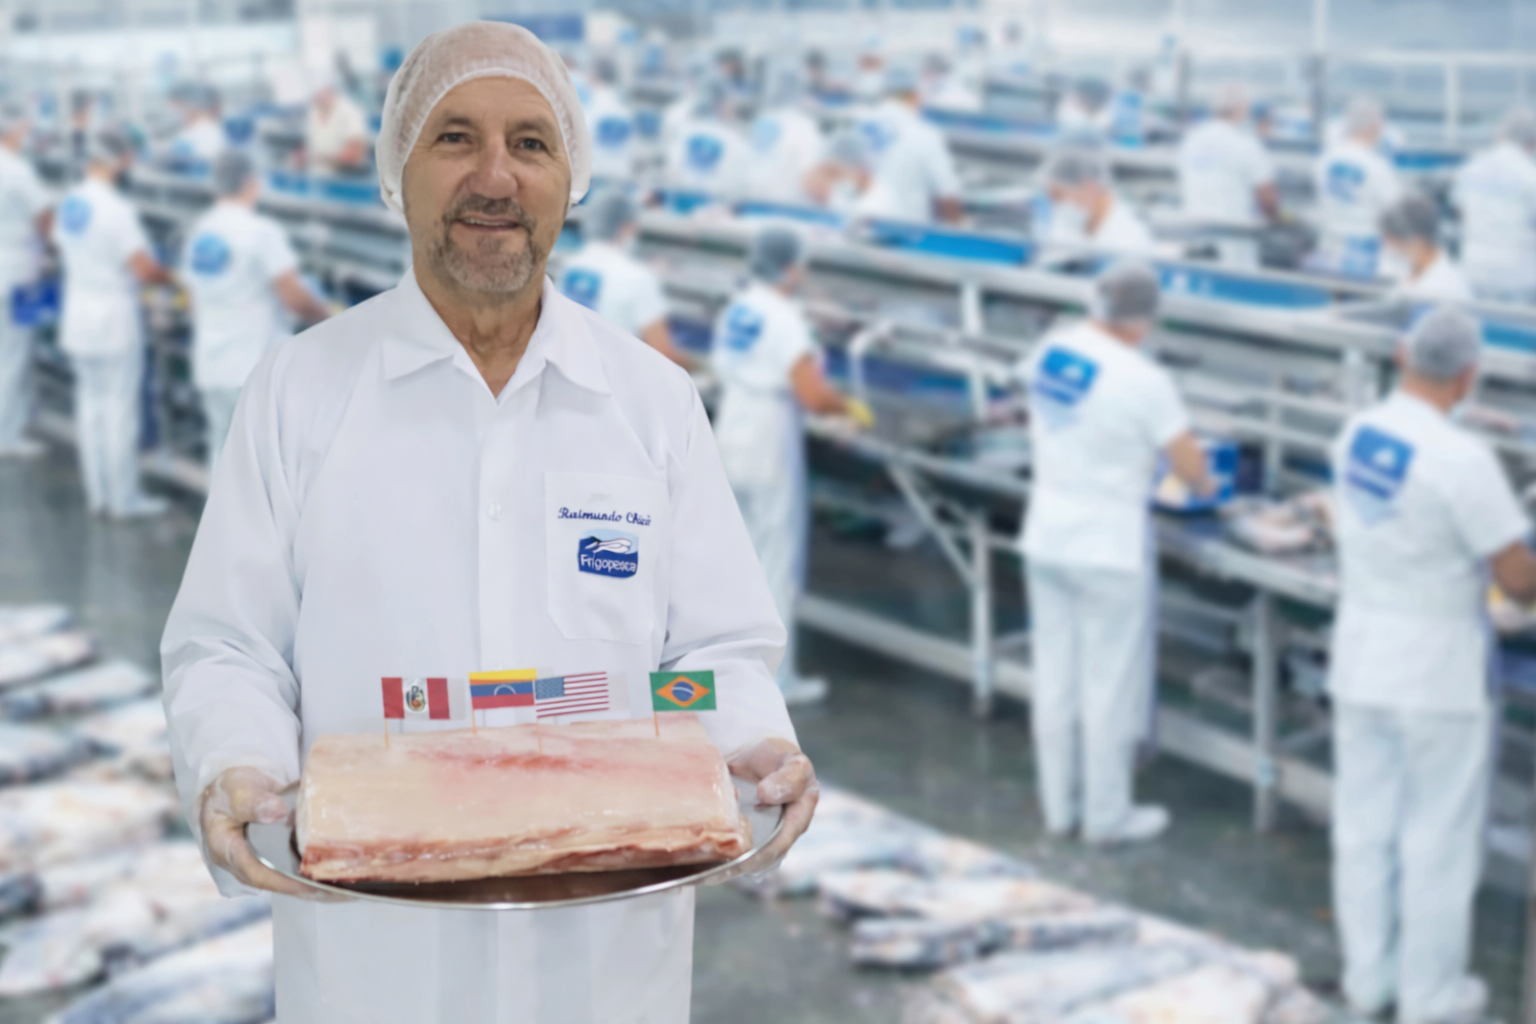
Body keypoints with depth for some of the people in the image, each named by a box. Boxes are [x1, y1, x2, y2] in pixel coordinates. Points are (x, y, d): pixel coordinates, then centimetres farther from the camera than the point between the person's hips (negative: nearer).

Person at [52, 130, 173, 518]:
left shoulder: (67, 203, 3)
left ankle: (97, 494, 19)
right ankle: (124, 498, 8)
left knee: (90, 404, 13)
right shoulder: (116, 209, -21)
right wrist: (168, 276, -3)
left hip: (77, 318, 8)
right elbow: (144, 268, -23)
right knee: (119, 408, 1)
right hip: (114, 319, -8)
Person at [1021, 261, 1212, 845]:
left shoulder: (1049, 352, -2)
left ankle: (1058, 807, 26)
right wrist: (1202, 484, 9)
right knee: (1111, 685, 6)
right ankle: (1107, 815, 17)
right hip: (1109, 550, -6)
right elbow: (1192, 469, -13)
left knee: (1055, 677, 15)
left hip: (1047, 538, 7)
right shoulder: (1142, 380, -21)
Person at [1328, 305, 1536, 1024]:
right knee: (1438, 841, 8)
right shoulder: (1462, 461, -23)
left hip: (1359, 663, 6)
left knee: (1363, 829, 15)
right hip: (1437, 680, -6)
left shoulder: (1356, 435, -2)